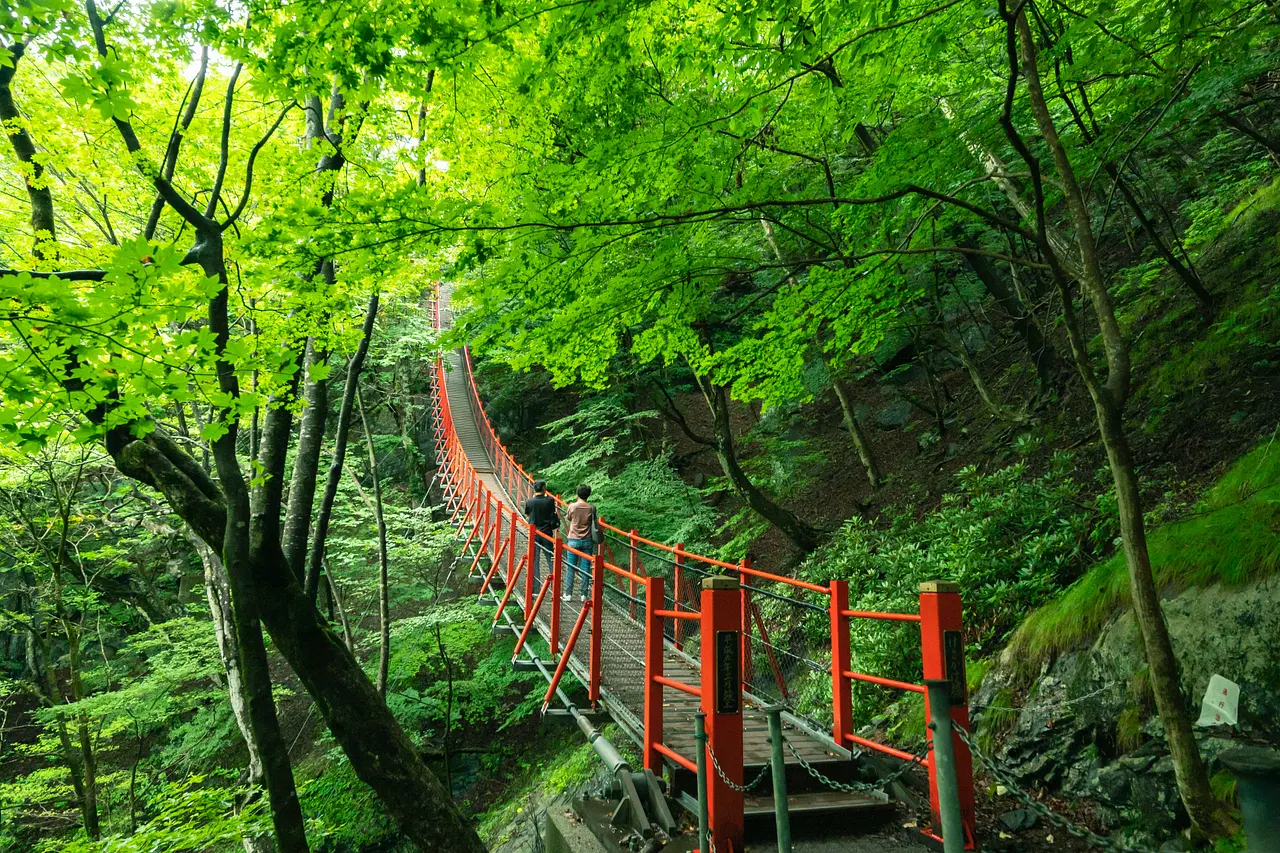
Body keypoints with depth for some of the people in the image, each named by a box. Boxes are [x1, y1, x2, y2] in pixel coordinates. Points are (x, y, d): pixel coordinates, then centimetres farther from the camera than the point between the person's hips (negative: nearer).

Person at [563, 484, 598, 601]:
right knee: (585, 568, 6)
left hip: (573, 540, -1)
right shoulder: (592, 508, -6)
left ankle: (569, 594, 8)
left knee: (571, 568, 7)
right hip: (587, 541, 1)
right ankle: (584, 594, 9)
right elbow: (595, 523, 1)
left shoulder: (572, 506, -8)